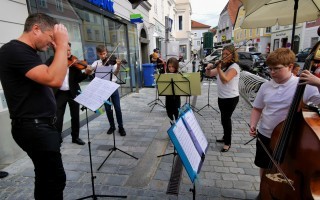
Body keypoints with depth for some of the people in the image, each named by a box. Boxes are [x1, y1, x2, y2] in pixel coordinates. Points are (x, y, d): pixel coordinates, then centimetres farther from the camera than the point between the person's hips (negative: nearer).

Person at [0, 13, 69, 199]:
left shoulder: (28, 52, 16)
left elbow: (48, 78, 19)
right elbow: (54, 80, -29)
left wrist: (61, 50, 10)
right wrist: (62, 44, -20)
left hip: (40, 125, 10)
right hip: (34, 127, -10)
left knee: (46, 177, 20)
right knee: (55, 179, -3)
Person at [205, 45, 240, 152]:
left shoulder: (234, 66, -15)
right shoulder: (222, 65, 9)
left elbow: (225, 80, -29)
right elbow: (209, 74, 7)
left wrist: (219, 68, -39)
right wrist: (208, 68, -14)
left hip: (231, 98, -8)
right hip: (221, 97, 8)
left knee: (226, 119, -2)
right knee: (224, 118, 18)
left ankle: (227, 143, 13)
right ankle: (225, 137, 36)